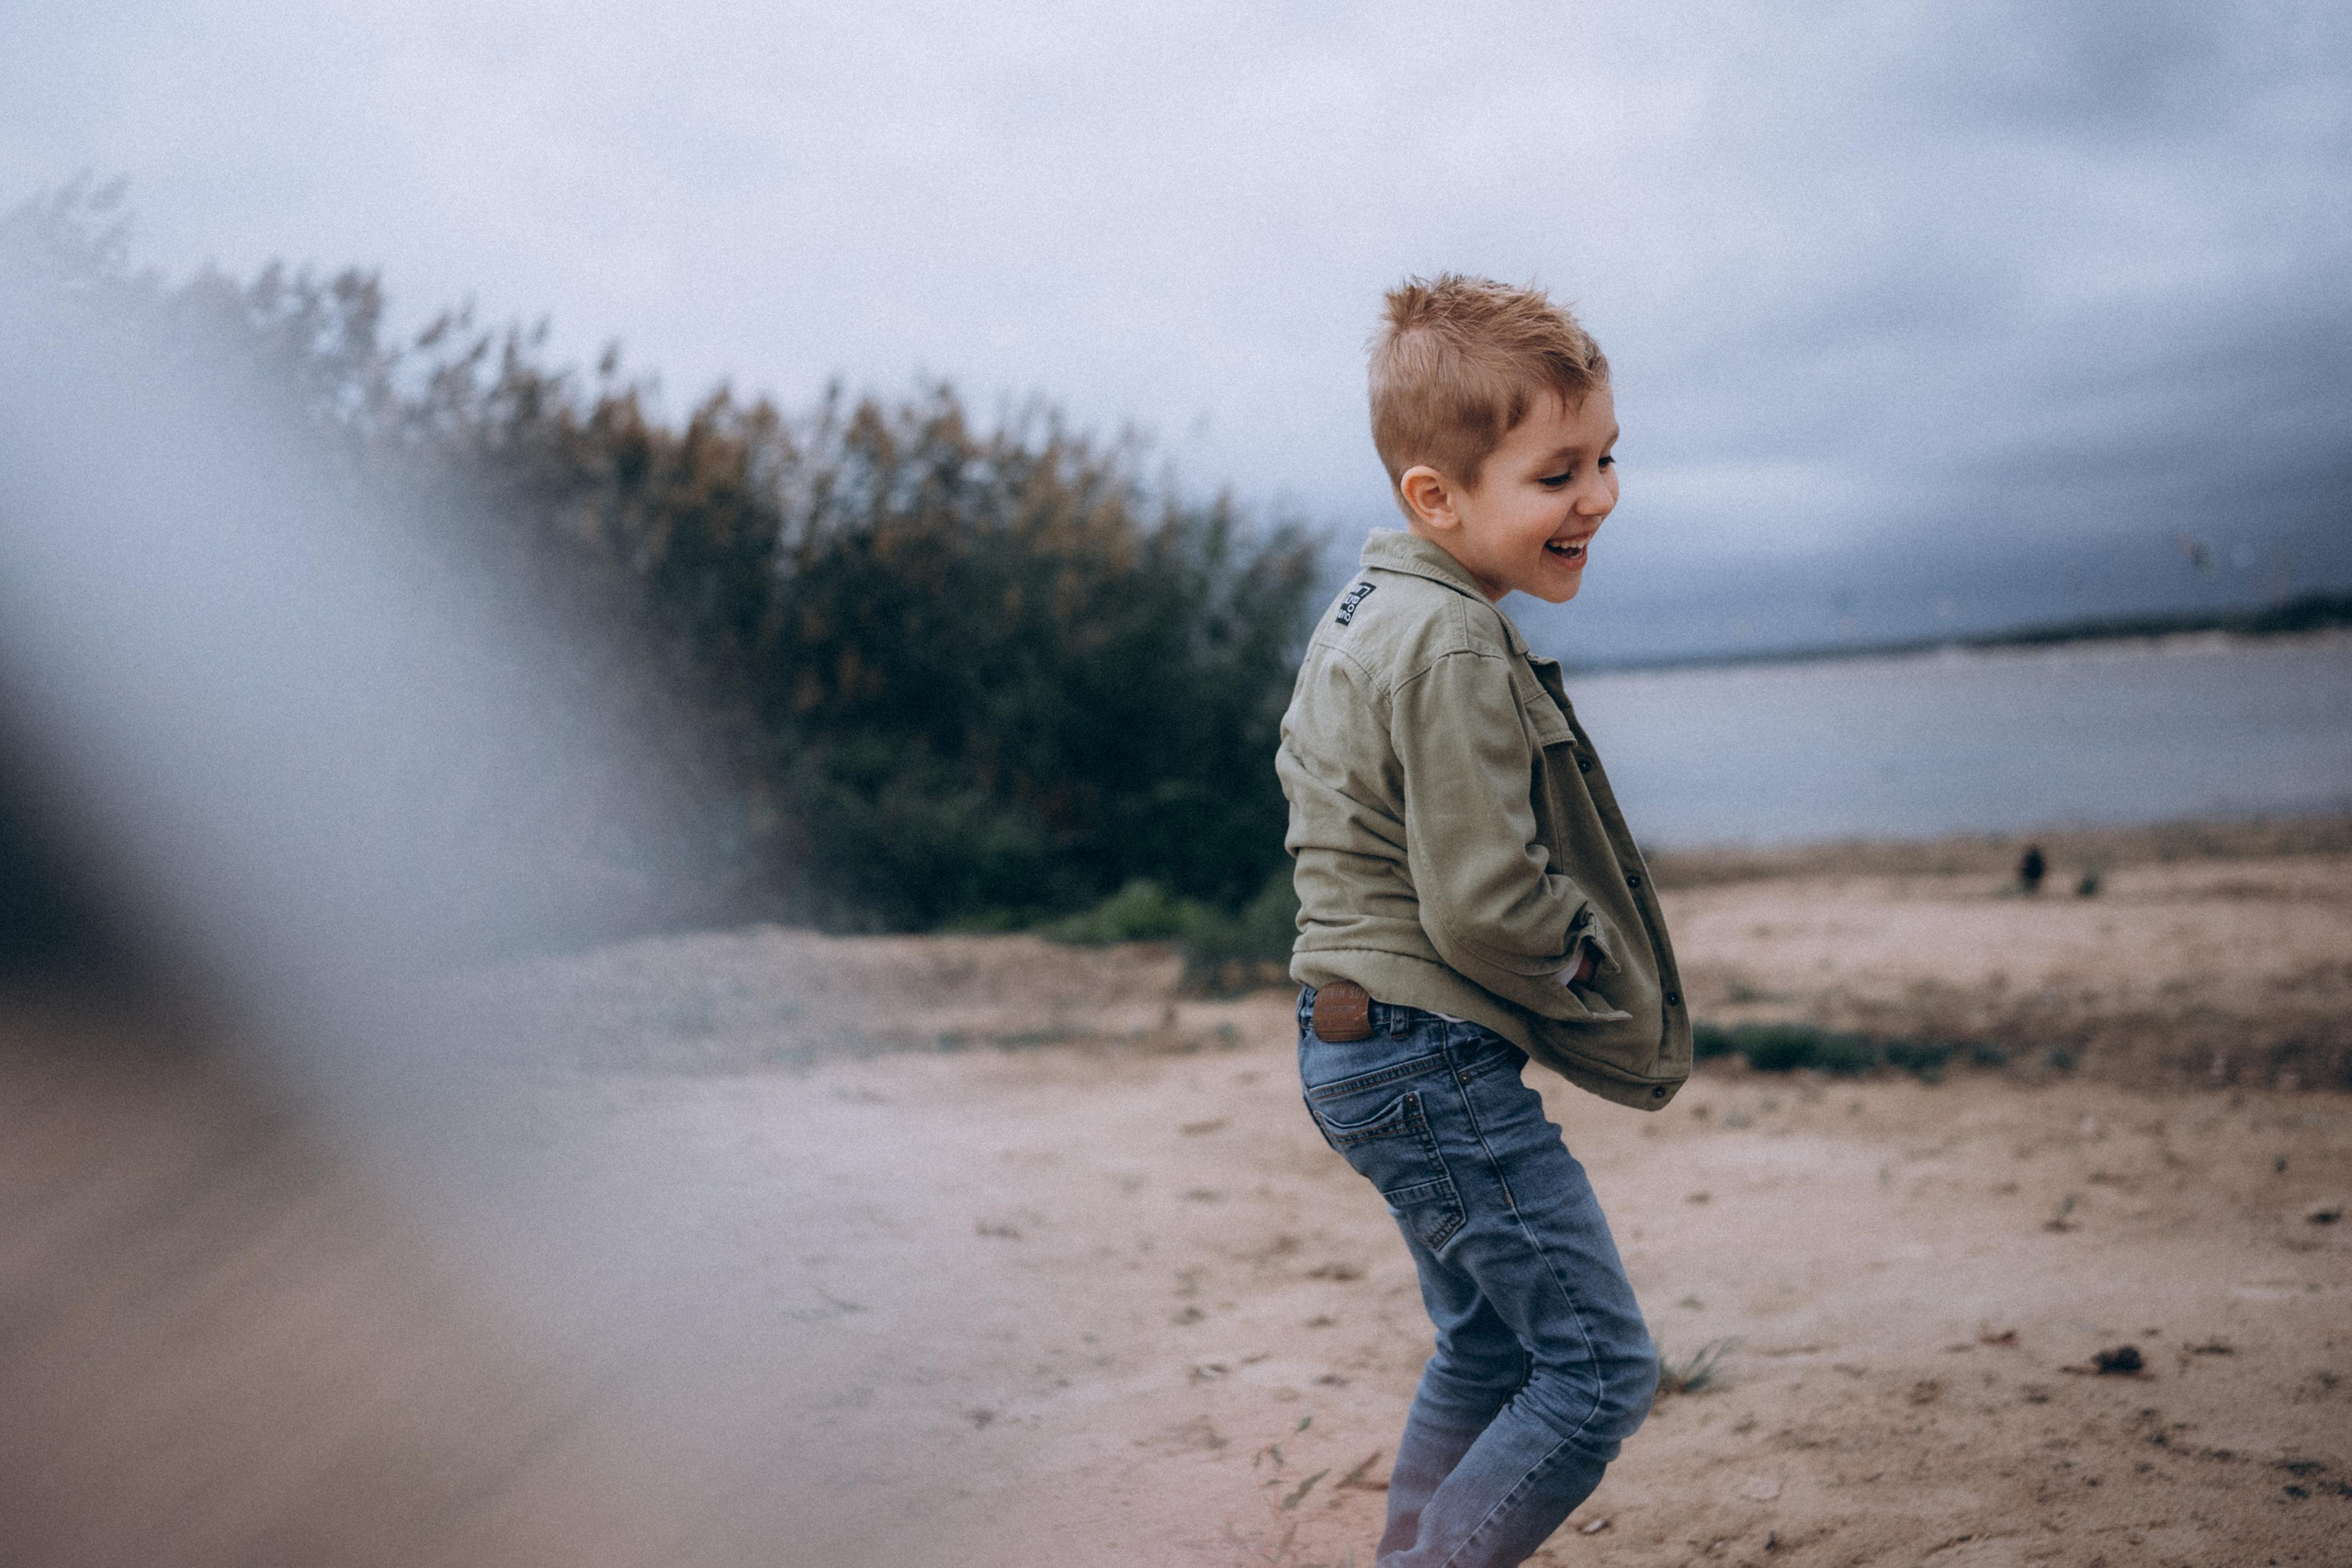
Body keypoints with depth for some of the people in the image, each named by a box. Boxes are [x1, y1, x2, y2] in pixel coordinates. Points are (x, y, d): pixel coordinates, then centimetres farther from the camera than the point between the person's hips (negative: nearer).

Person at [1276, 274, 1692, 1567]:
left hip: (1356, 1037, 10)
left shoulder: (1365, 611, 11)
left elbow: (1302, 770, 25)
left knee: (1488, 1343, 22)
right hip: (1436, 1056, -10)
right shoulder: (1455, 651, -22)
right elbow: (1488, 910, -24)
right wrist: (1631, 1030, -8)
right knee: (1600, 1370, -4)